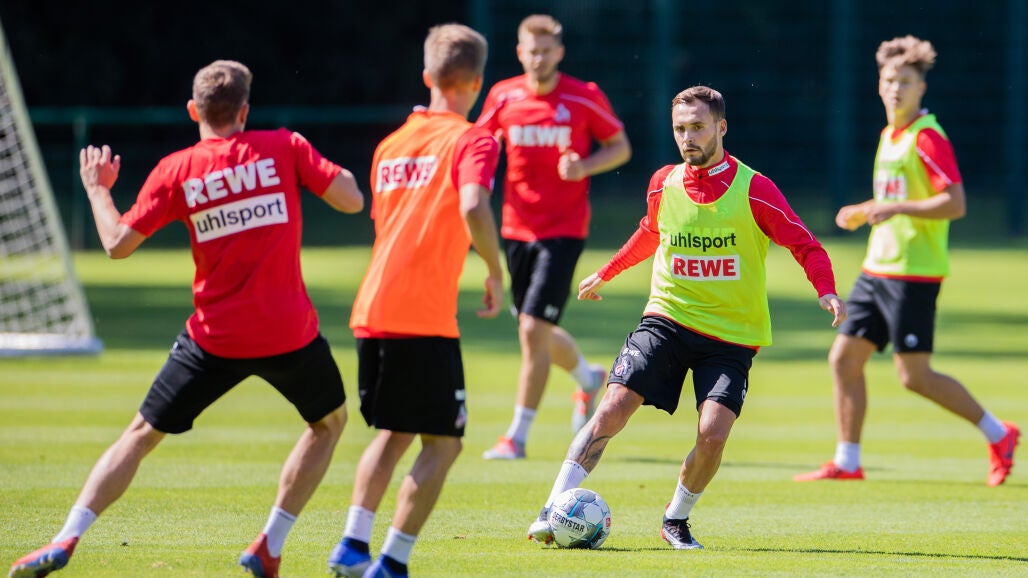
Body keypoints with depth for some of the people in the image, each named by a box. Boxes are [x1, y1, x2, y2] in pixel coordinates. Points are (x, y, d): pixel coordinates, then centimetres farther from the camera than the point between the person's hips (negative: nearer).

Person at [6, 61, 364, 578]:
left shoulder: (177, 171, -2)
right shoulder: (284, 148, -2)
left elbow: (118, 244, -3)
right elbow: (351, 200, -5)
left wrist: (97, 189, 14)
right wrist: (338, 173, 17)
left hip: (214, 339, 1)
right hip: (289, 333, 0)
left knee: (142, 434, 12)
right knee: (329, 421, 26)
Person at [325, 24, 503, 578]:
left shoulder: (391, 144, 17)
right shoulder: (472, 141, -4)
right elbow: (473, 209, -22)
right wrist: (495, 273, -10)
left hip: (371, 310, 7)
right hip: (425, 317, -7)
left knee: (392, 433, 22)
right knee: (442, 442, 4)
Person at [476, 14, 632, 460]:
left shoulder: (585, 98, -6)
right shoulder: (503, 97, 2)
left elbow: (621, 148, 4)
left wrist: (585, 166, -15)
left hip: (564, 230, -5)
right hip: (517, 230, 5)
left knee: (533, 329, -13)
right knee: (537, 333, 14)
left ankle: (518, 435, -5)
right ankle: (589, 378, 46)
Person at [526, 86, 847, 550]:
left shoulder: (753, 189, -9)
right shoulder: (663, 185, 3)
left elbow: (805, 245, -5)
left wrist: (826, 291, -22)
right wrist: (606, 273, 32)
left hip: (732, 335, -2)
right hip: (667, 318, 2)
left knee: (712, 433, -18)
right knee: (613, 408, -14)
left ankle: (676, 519, 9)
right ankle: (553, 511, -9)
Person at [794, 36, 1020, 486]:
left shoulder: (927, 137, -13)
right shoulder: (889, 136, 15)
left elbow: (955, 204, -20)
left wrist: (895, 208, -25)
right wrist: (863, 214, 12)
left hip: (913, 273, -9)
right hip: (877, 268, 9)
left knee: (914, 376, -8)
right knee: (844, 359, 4)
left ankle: (997, 434, 7)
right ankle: (847, 462, 11)